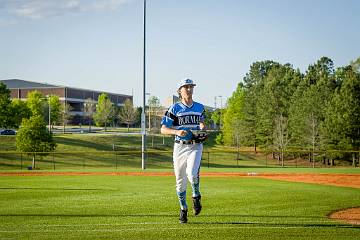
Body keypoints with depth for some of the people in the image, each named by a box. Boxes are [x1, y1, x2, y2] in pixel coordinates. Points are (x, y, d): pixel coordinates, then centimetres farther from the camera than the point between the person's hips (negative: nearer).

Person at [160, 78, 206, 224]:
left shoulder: (199, 107, 9)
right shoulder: (174, 108, -2)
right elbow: (163, 129, -5)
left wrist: (202, 127, 2)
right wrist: (177, 132, -23)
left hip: (195, 147, 1)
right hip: (180, 147, 0)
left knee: (192, 173, -25)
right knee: (180, 181, 5)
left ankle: (196, 196, 2)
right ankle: (183, 209, 24)